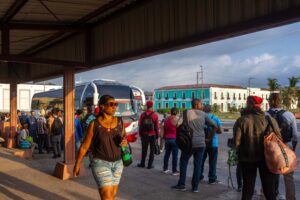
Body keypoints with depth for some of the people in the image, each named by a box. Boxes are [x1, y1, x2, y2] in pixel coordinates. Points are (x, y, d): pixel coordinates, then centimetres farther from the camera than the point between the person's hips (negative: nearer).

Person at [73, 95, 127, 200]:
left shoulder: (119, 121, 0)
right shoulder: (94, 124, -11)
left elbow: (124, 139, 14)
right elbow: (85, 146, -4)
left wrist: (124, 143, -10)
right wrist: (77, 165, 1)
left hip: (117, 164, 5)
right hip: (101, 163, -5)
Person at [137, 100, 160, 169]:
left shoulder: (142, 115, -1)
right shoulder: (155, 115, -9)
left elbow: (140, 126, 3)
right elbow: (157, 126, -8)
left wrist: (140, 135, 13)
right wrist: (157, 136, 2)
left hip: (144, 135, 2)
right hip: (153, 135, -2)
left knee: (144, 150, 14)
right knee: (152, 151, 7)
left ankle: (142, 163, 22)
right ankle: (150, 165, 10)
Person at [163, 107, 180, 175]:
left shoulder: (166, 119, 6)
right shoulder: (178, 119, -11)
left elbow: (164, 129, 11)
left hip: (167, 138, 5)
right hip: (175, 139, -5)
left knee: (167, 154, 15)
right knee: (175, 155, 0)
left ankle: (165, 169, 22)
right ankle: (174, 171, 5)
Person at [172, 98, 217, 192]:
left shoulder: (186, 113, -2)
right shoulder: (203, 114, 2)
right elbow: (215, 126, 2)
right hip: (201, 143, 1)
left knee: (184, 163, 12)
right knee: (197, 165, 8)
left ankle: (181, 185, 15)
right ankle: (195, 187, 13)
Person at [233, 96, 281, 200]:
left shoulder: (241, 120, -9)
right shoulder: (269, 119, -8)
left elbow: (236, 141, -11)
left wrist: (241, 154, 6)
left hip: (247, 159, 0)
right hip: (266, 158, 0)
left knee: (247, 186, 14)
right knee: (269, 188, 14)